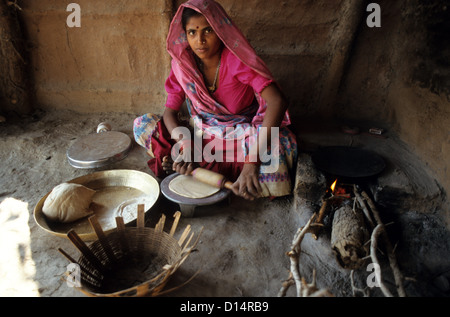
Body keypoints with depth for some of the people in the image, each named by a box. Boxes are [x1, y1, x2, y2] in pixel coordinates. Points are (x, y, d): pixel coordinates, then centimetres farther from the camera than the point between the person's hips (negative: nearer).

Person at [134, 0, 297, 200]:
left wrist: (252, 161, -44)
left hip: (241, 134, -3)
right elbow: (170, 111, -6)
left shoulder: (237, 60, -22)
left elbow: (277, 101, -34)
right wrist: (186, 146, -29)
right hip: (201, 134, 4)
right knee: (142, 124, -9)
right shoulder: (183, 62, -8)